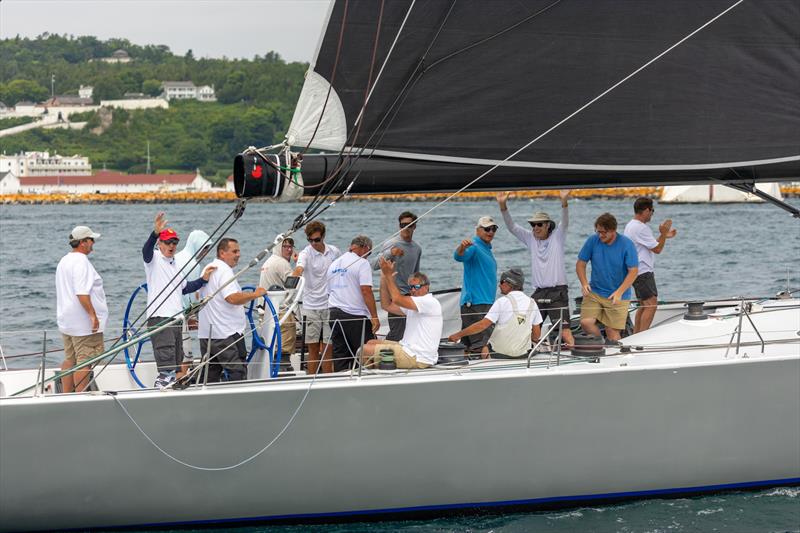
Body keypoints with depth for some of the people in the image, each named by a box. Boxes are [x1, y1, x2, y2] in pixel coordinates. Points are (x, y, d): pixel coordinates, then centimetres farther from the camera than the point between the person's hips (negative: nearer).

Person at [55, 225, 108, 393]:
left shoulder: (64, 261, 16)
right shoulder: (81, 262, -17)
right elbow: (82, 293, -26)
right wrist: (93, 315, -23)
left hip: (66, 322, 10)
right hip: (84, 323, -10)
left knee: (69, 360, 13)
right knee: (84, 361, -7)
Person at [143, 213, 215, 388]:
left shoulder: (177, 264, 22)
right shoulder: (154, 258, -2)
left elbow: (184, 288, 29)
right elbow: (146, 250, -26)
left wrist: (203, 279, 16)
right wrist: (155, 233, -44)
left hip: (176, 317, 8)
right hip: (159, 317, -8)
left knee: (177, 364, 12)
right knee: (166, 361, -16)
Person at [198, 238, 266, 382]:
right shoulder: (225, 271, -13)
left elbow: (200, 295, 32)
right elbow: (233, 298, -27)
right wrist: (255, 294, -16)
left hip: (206, 334, 9)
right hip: (226, 334, -9)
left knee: (211, 376, 10)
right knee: (237, 373, -8)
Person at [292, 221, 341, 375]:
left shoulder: (334, 252, 4)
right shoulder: (306, 254, -7)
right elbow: (299, 269, -28)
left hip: (330, 306, 2)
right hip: (311, 306, -2)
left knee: (328, 347, 3)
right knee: (313, 348, 3)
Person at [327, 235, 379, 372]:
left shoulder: (333, 265, 18)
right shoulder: (362, 263, -6)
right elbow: (366, 291, -15)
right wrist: (374, 317, -14)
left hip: (334, 314, 7)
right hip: (356, 316, -7)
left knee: (340, 357, 7)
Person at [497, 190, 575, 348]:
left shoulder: (557, 237, 1)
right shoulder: (531, 239, 11)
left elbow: (565, 222, -15)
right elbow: (511, 226, 7)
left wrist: (564, 200, -33)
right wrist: (503, 205, -7)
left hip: (557, 292, -4)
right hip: (538, 293, 4)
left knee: (565, 331, -12)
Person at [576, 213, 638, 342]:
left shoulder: (626, 244, -10)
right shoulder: (592, 241, -4)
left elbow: (633, 271, -10)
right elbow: (580, 264, 4)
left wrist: (619, 292, -20)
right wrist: (584, 283, -13)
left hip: (618, 296, -2)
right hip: (594, 292, 2)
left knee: (612, 332, -4)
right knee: (586, 322, -15)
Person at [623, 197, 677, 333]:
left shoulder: (630, 225, 15)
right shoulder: (641, 228, -18)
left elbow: (650, 245, 25)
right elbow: (657, 249, -15)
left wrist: (664, 236, 24)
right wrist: (663, 233, -9)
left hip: (635, 271, 11)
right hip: (643, 271, -11)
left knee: (644, 305, 16)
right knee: (651, 304, -13)